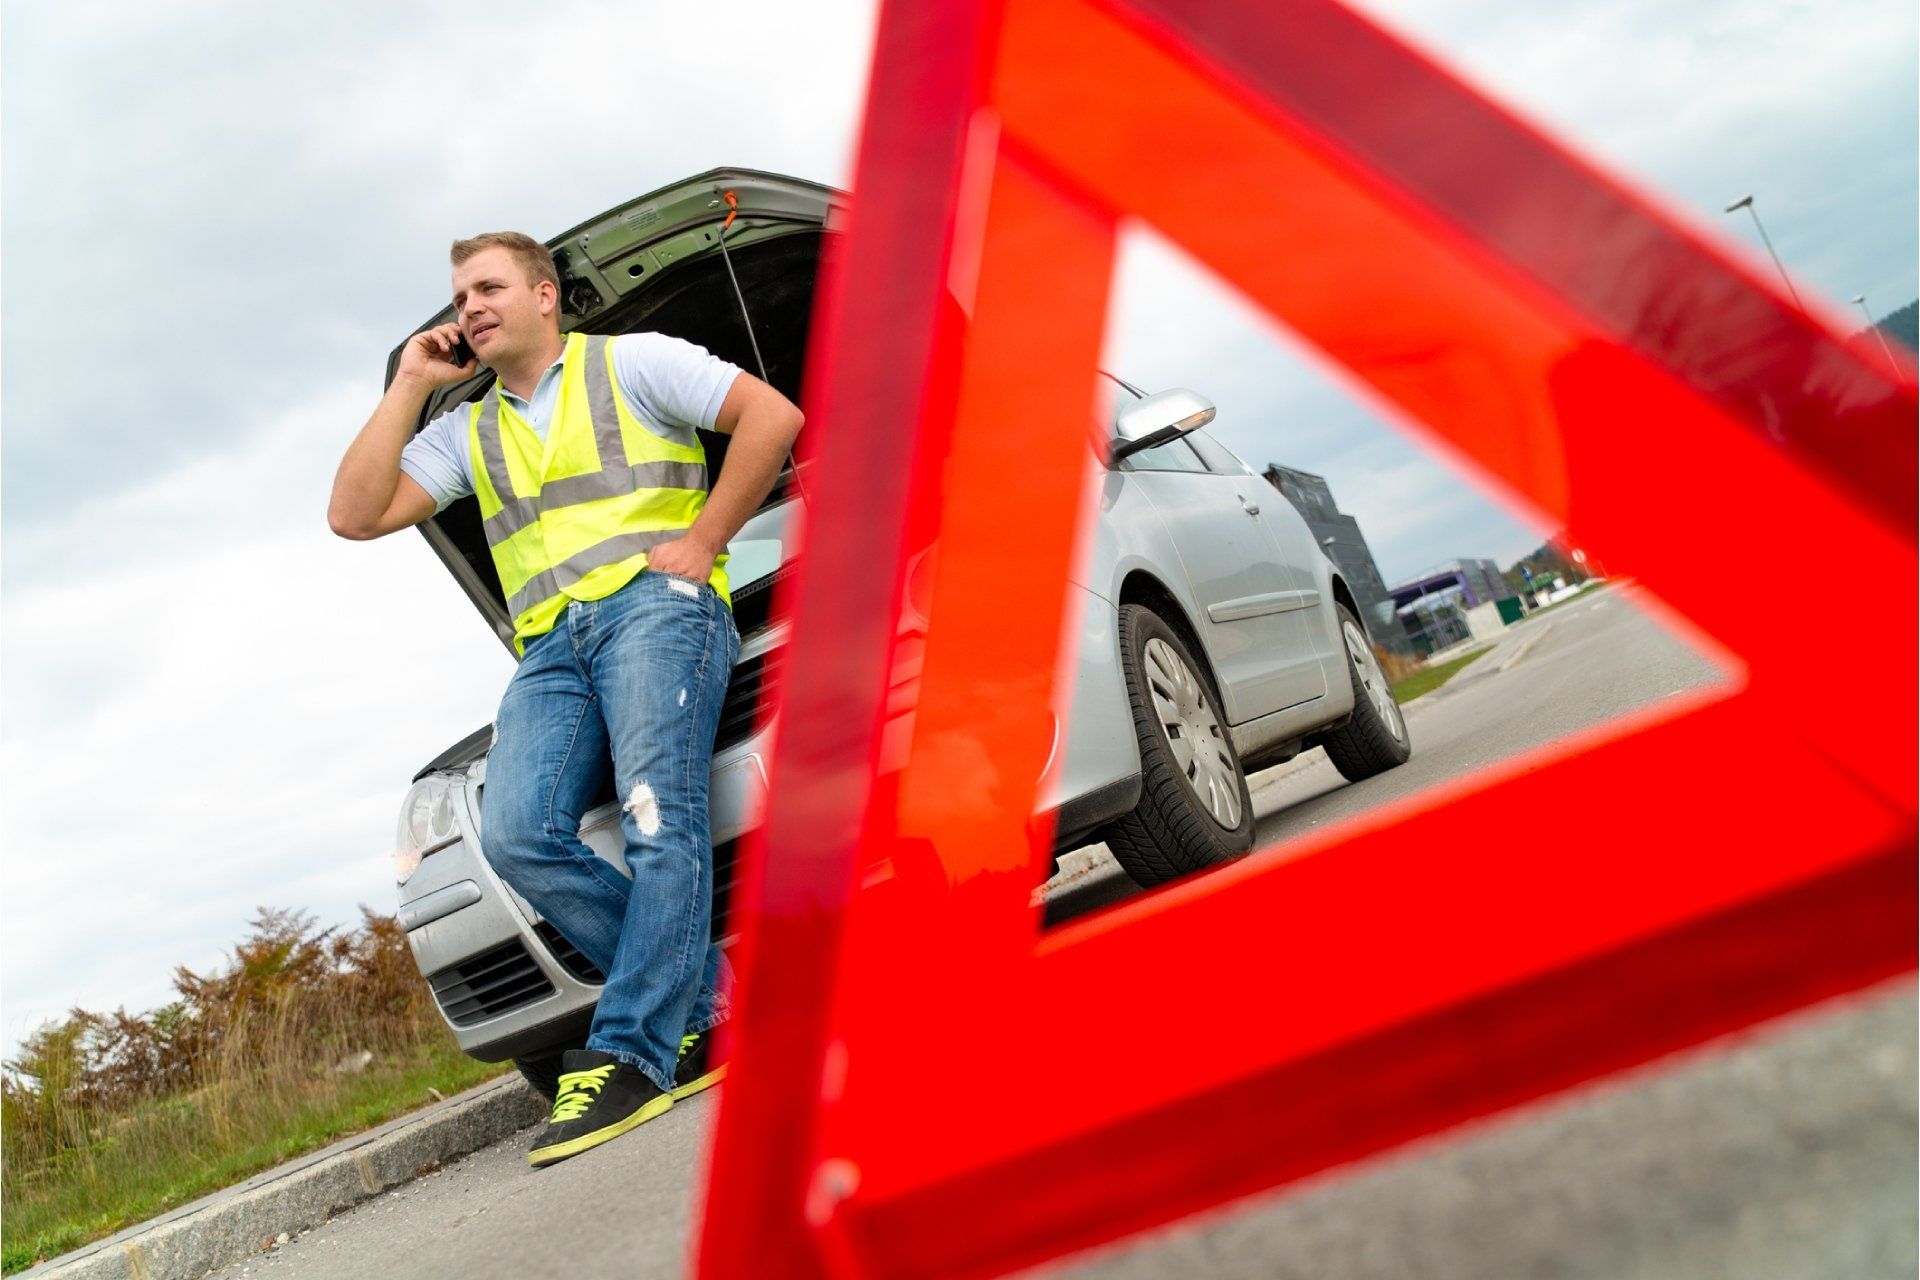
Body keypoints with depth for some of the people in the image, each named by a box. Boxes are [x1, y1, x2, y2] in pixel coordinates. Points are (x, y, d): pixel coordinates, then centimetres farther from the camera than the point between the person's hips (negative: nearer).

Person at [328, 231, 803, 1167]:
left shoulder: (633, 362, 14)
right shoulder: (467, 432, 28)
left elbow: (772, 416, 2)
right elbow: (354, 515, 16)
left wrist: (703, 539, -4)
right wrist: (408, 387, 17)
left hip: (653, 605, -4)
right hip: (550, 648, 5)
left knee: (659, 817, -24)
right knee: (519, 837, -20)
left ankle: (629, 1054, -28)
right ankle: (708, 1004, -14)